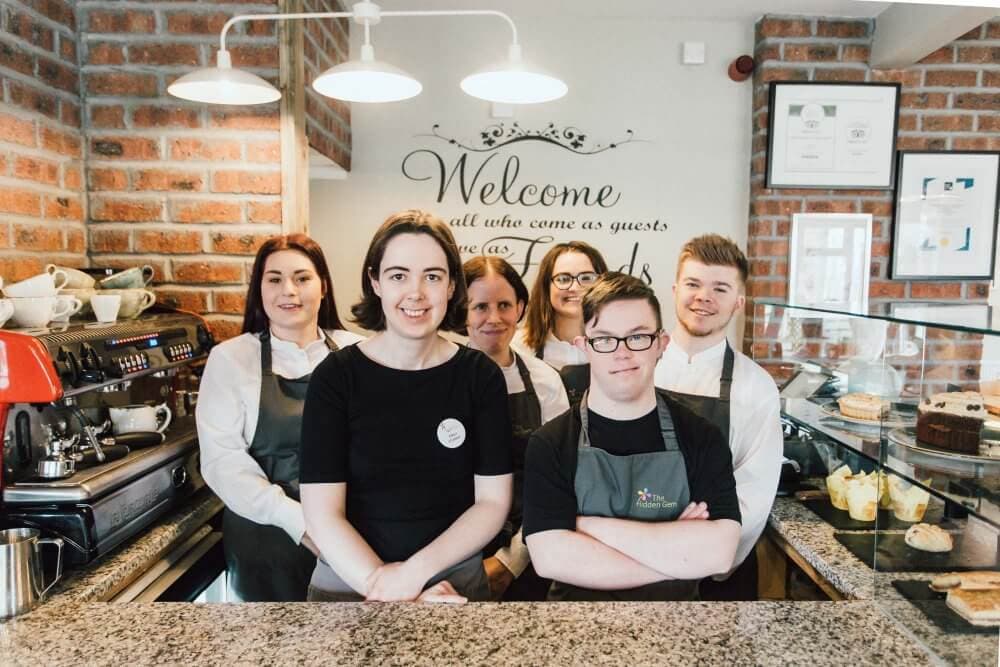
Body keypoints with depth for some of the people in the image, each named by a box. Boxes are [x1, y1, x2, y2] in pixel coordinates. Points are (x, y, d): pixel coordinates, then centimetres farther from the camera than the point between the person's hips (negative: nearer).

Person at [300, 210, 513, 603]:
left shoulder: (480, 375, -2)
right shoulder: (336, 375, -5)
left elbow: (493, 501, -2)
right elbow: (321, 513, -8)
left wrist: (416, 571, -12)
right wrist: (393, 594, -16)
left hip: (457, 580, 1)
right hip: (348, 581, -1)